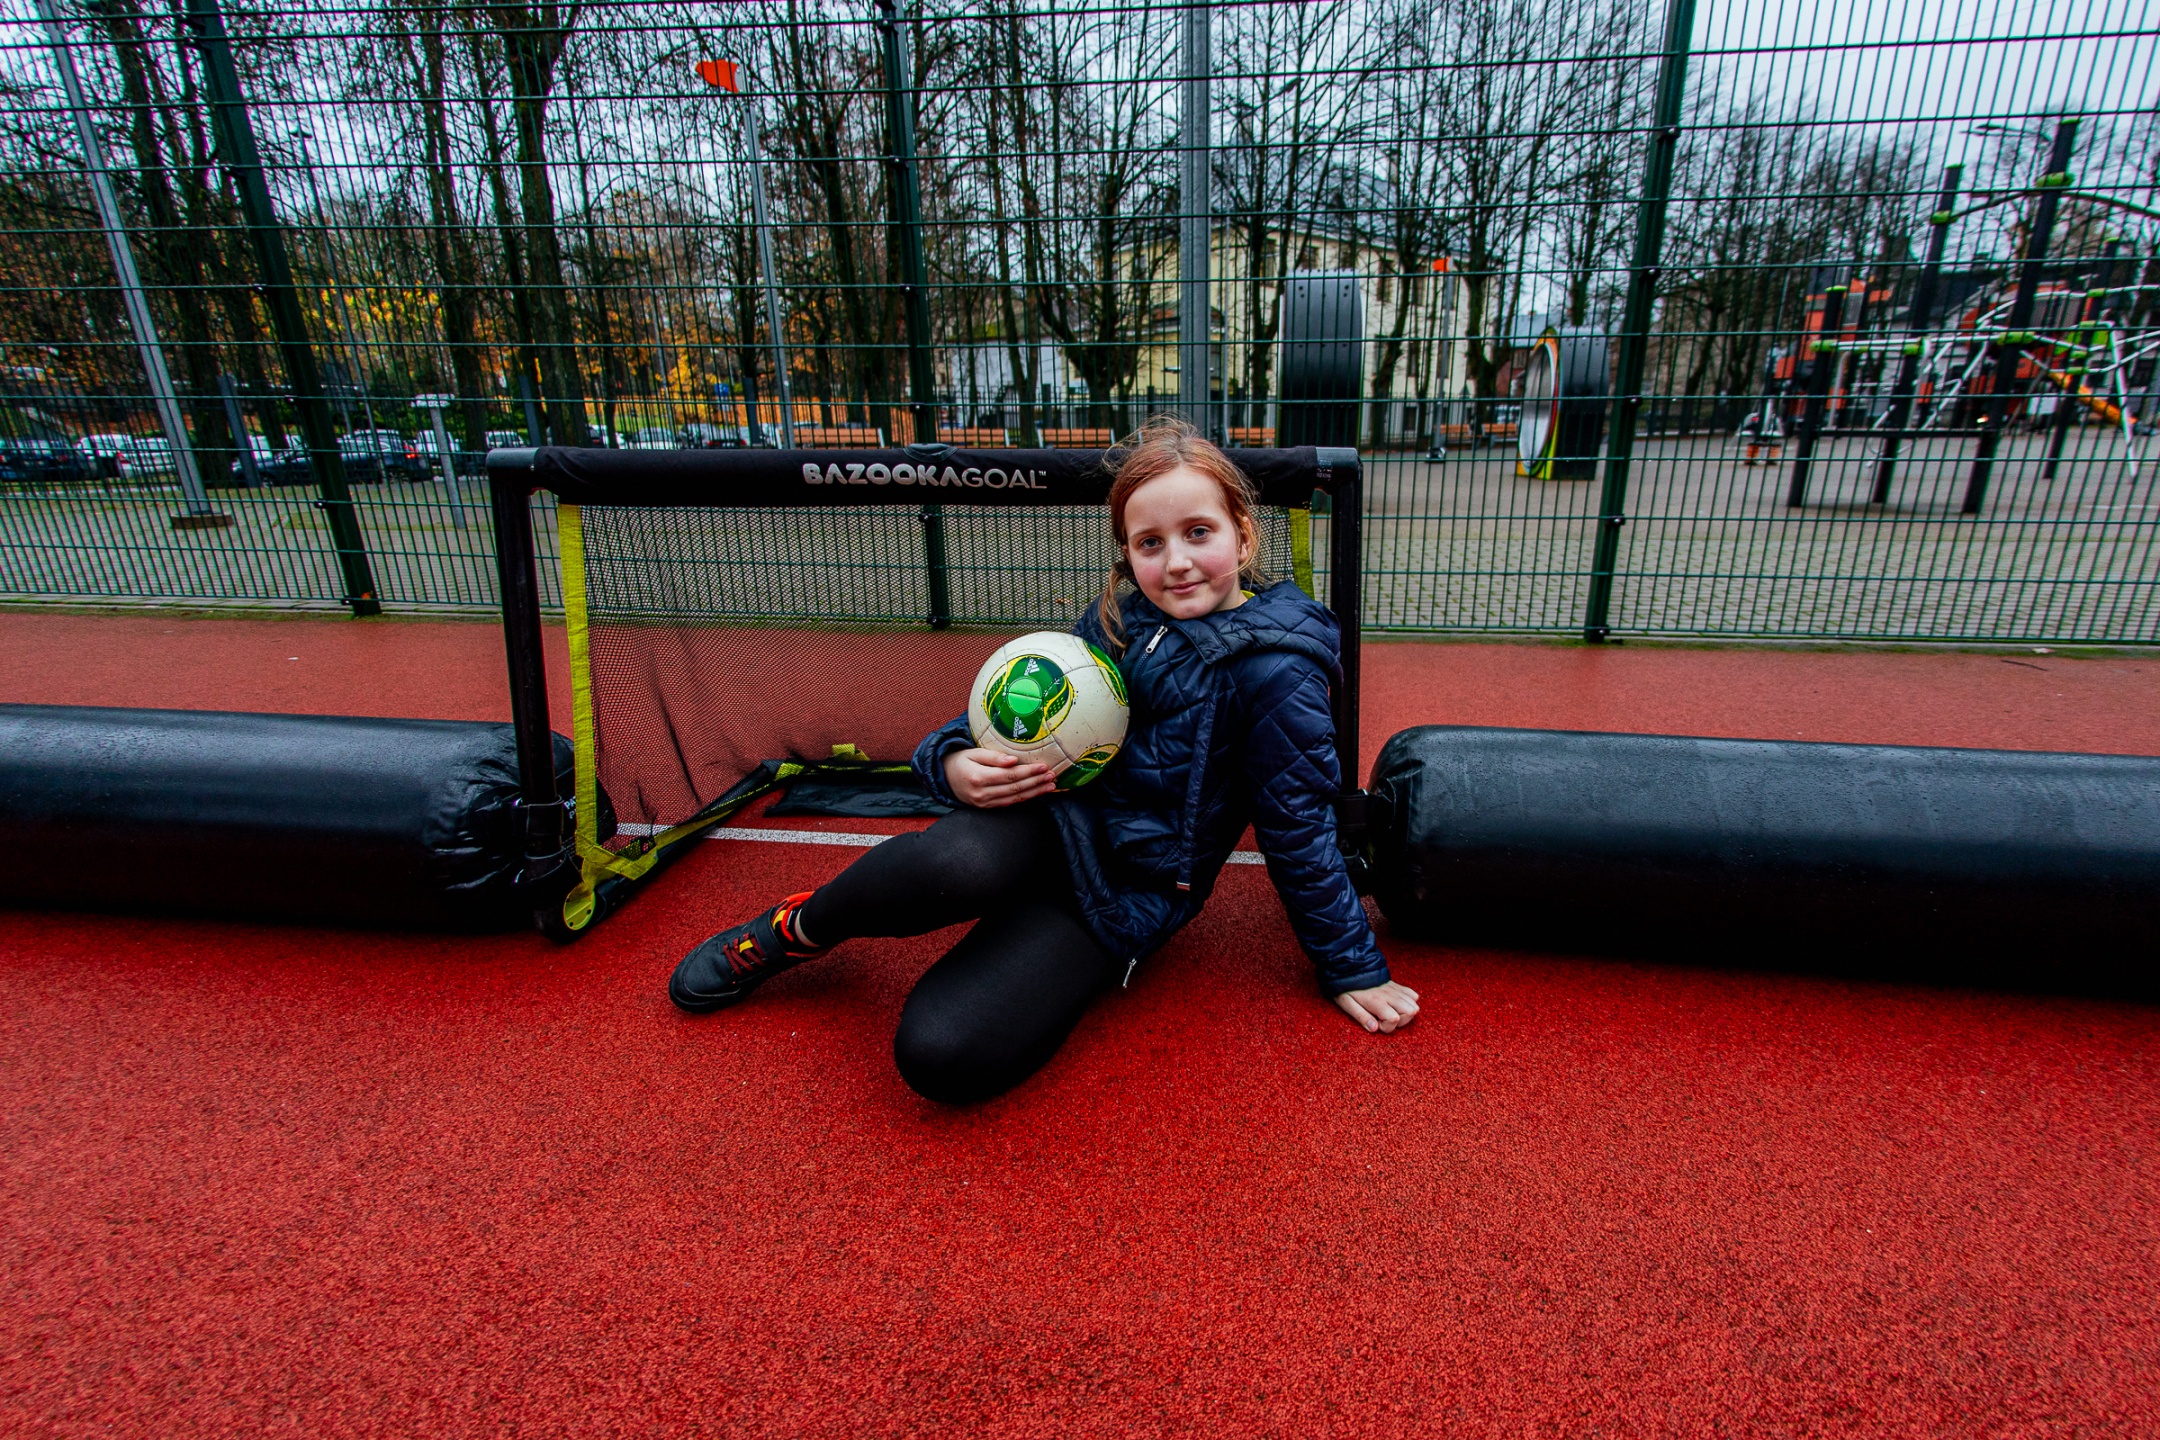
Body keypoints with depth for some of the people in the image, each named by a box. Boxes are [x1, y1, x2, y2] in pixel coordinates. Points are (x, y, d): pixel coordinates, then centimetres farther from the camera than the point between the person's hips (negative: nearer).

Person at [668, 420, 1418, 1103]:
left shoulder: (1273, 673, -15)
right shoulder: (1118, 616, 1)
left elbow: (1299, 832, -6)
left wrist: (1352, 970, 2)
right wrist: (957, 759, -11)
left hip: (1125, 897, -3)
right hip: (1049, 811, 3)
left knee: (945, 1055, -25)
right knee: (956, 864, -37)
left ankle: (793, 933, 2)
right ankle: (797, 930, -5)